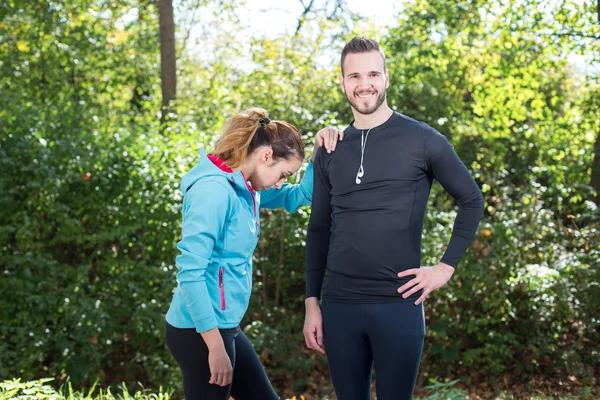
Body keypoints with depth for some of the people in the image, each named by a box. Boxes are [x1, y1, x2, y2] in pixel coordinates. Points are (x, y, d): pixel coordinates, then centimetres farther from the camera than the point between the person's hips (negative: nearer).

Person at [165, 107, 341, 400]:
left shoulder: (246, 188, 8)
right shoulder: (214, 190, -19)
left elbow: (299, 196, 21)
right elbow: (190, 271, -25)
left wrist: (320, 154, 4)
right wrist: (216, 346, -24)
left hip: (225, 327, 10)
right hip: (200, 331, -10)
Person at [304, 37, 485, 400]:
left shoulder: (421, 140, -3)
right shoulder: (331, 151, 8)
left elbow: (472, 200, 4)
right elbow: (319, 229, 12)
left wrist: (447, 267, -4)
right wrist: (312, 302, 7)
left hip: (398, 304, -3)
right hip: (339, 305, 3)